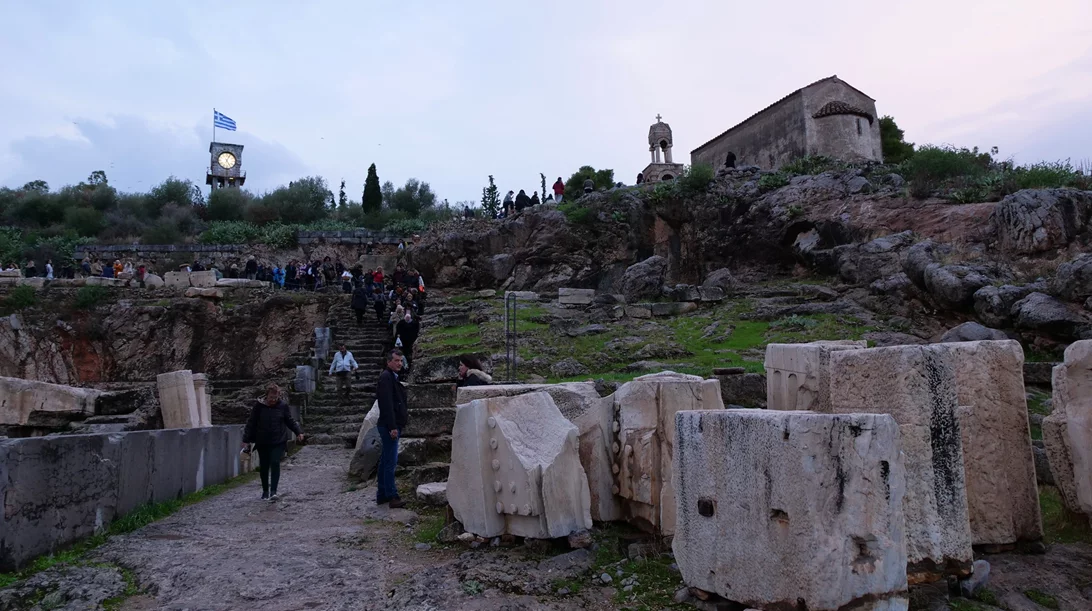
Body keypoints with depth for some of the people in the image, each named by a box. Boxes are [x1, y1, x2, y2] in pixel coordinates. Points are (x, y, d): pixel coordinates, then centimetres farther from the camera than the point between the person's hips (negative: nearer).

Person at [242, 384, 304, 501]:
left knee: (275, 463, -13)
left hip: (278, 441, -1)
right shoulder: (258, 406, -5)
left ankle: (273, 491, -11)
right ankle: (265, 491, 25)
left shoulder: (282, 405, -3)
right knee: (264, 466, 9)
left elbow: (290, 421, 8)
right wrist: (246, 439, -3)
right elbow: (251, 423, -1)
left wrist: (298, 432, 0)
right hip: (262, 442, 1)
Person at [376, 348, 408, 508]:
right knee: (391, 462, -7)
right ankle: (392, 497, -2)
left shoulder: (392, 377, 18)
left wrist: (405, 414, 17)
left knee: (385, 461, 14)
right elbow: (387, 404, -21)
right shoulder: (386, 377, -14)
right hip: (390, 426, -11)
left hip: (392, 426, 11)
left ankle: (382, 495, 21)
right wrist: (392, 427, -24)